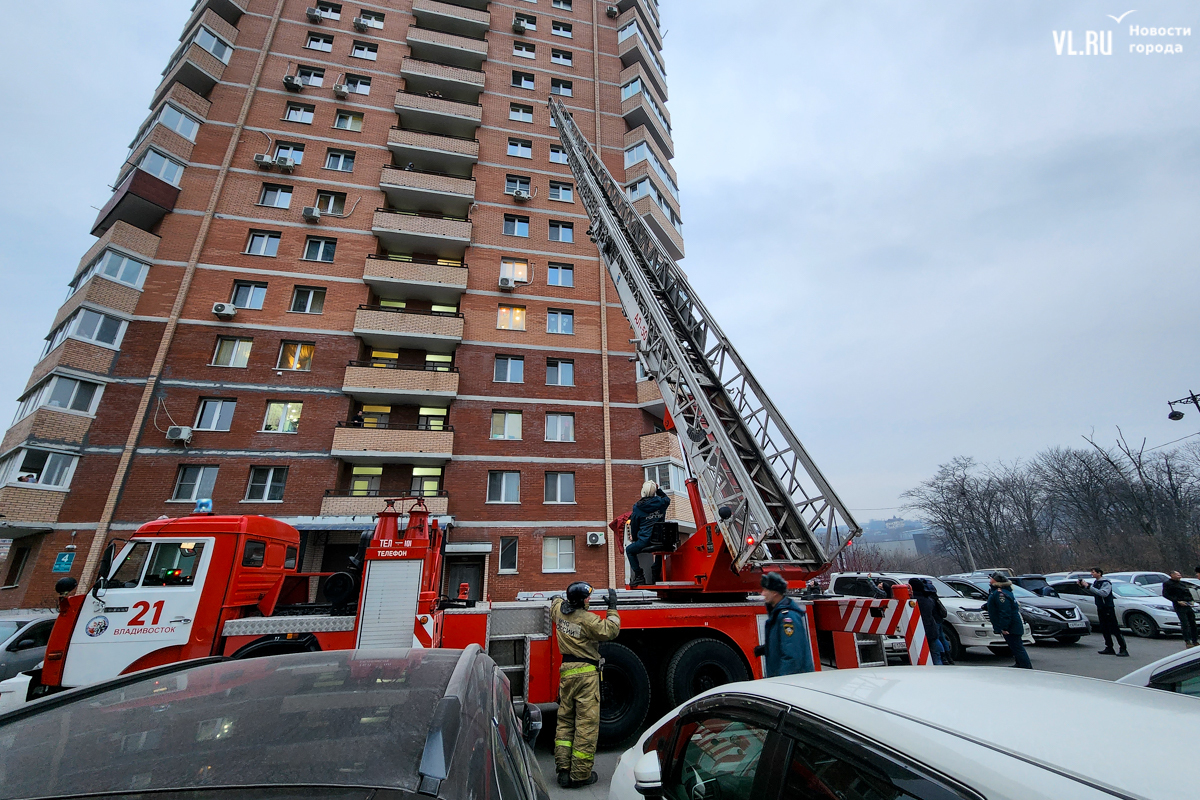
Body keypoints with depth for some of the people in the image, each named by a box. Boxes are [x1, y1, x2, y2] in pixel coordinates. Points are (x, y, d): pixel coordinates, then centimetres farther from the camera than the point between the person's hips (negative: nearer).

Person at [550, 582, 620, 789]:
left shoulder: (559, 610, 2)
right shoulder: (588, 619, -19)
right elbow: (610, 631, -16)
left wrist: (564, 599, 33)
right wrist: (612, 607, -10)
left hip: (566, 671, 7)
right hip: (586, 673, -7)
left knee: (565, 720, 15)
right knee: (586, 723, 3)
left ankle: (563, 770, 19)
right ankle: (580, 775, 9)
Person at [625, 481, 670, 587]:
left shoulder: (637, 507, -5)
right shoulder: (661, 502, 1)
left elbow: (634, 524, 6)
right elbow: (667, 499, 29)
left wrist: (634, 538, 22)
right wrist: (658, 489, 25)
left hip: (645, 540, -4)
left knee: (629, 550, 18)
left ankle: (639, 576, 8)